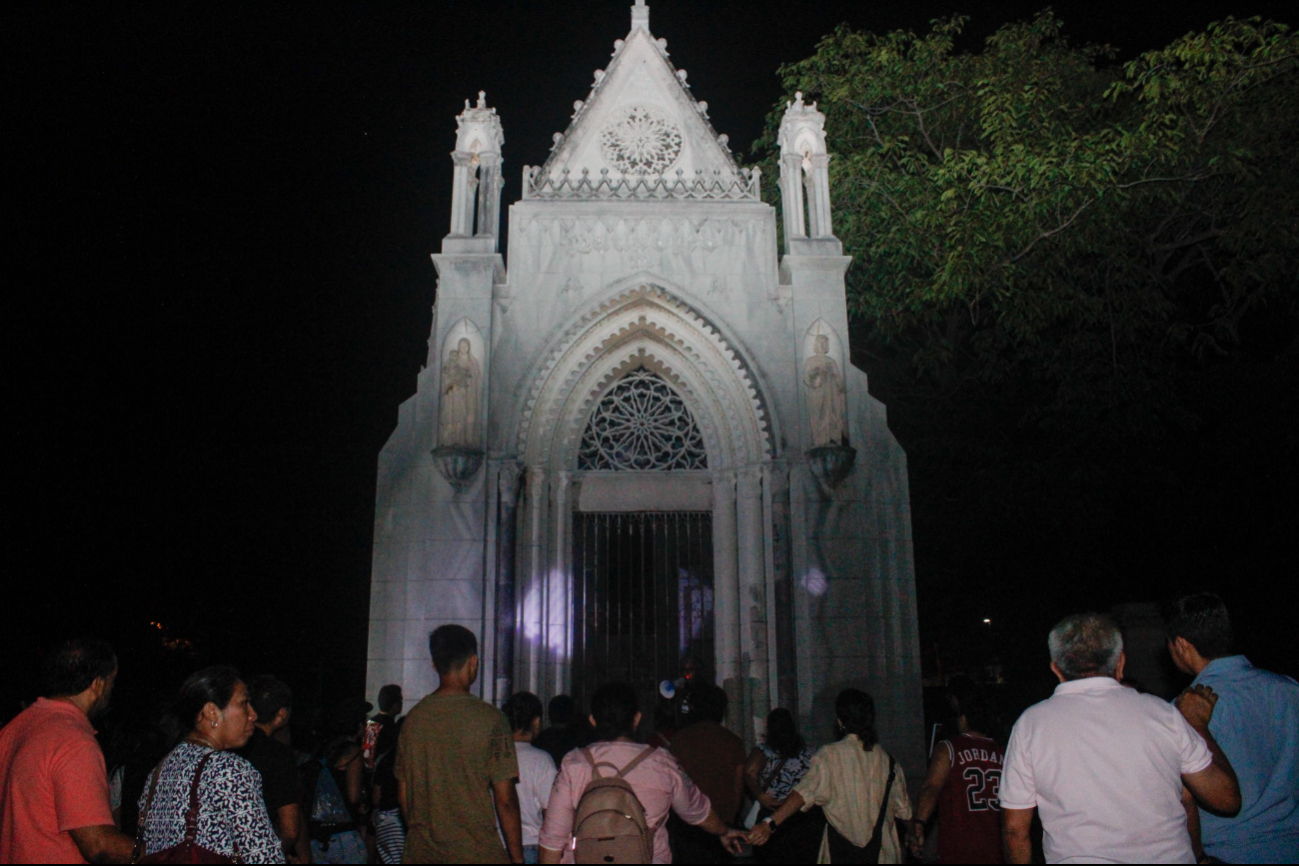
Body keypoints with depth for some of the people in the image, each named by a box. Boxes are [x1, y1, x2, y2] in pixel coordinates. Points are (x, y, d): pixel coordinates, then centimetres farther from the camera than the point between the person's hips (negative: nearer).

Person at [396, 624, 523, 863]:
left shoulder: (412, 718, 3)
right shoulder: (490, 718, -11)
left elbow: (402, 795, 10)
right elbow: (505, 799, -9)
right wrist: (517, 857, 0)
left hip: (421, 853, 5)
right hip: (476, 853, -5)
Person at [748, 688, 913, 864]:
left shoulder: (828, 756, -9)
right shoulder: (887, 761, 2)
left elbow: (807, 792, -24)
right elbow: (903, 811, 9)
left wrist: (770, 823, -34)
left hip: (841, 852, -3)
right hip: (882, 855, 3)